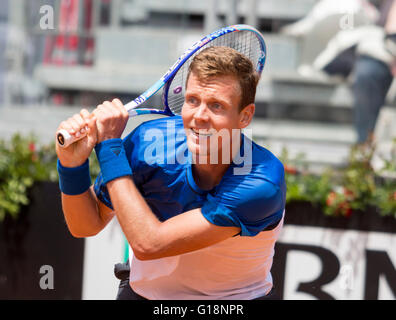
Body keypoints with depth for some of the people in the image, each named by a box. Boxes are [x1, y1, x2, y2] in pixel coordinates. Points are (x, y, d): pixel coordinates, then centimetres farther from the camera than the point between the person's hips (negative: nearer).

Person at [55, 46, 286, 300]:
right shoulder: (149, 141, -16)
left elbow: (148, 244, -29)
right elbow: (86, 225, -3)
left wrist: (110, 146, -26)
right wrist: (73, 164, -21)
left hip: (238, 298, -3)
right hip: (145, 293, 3)